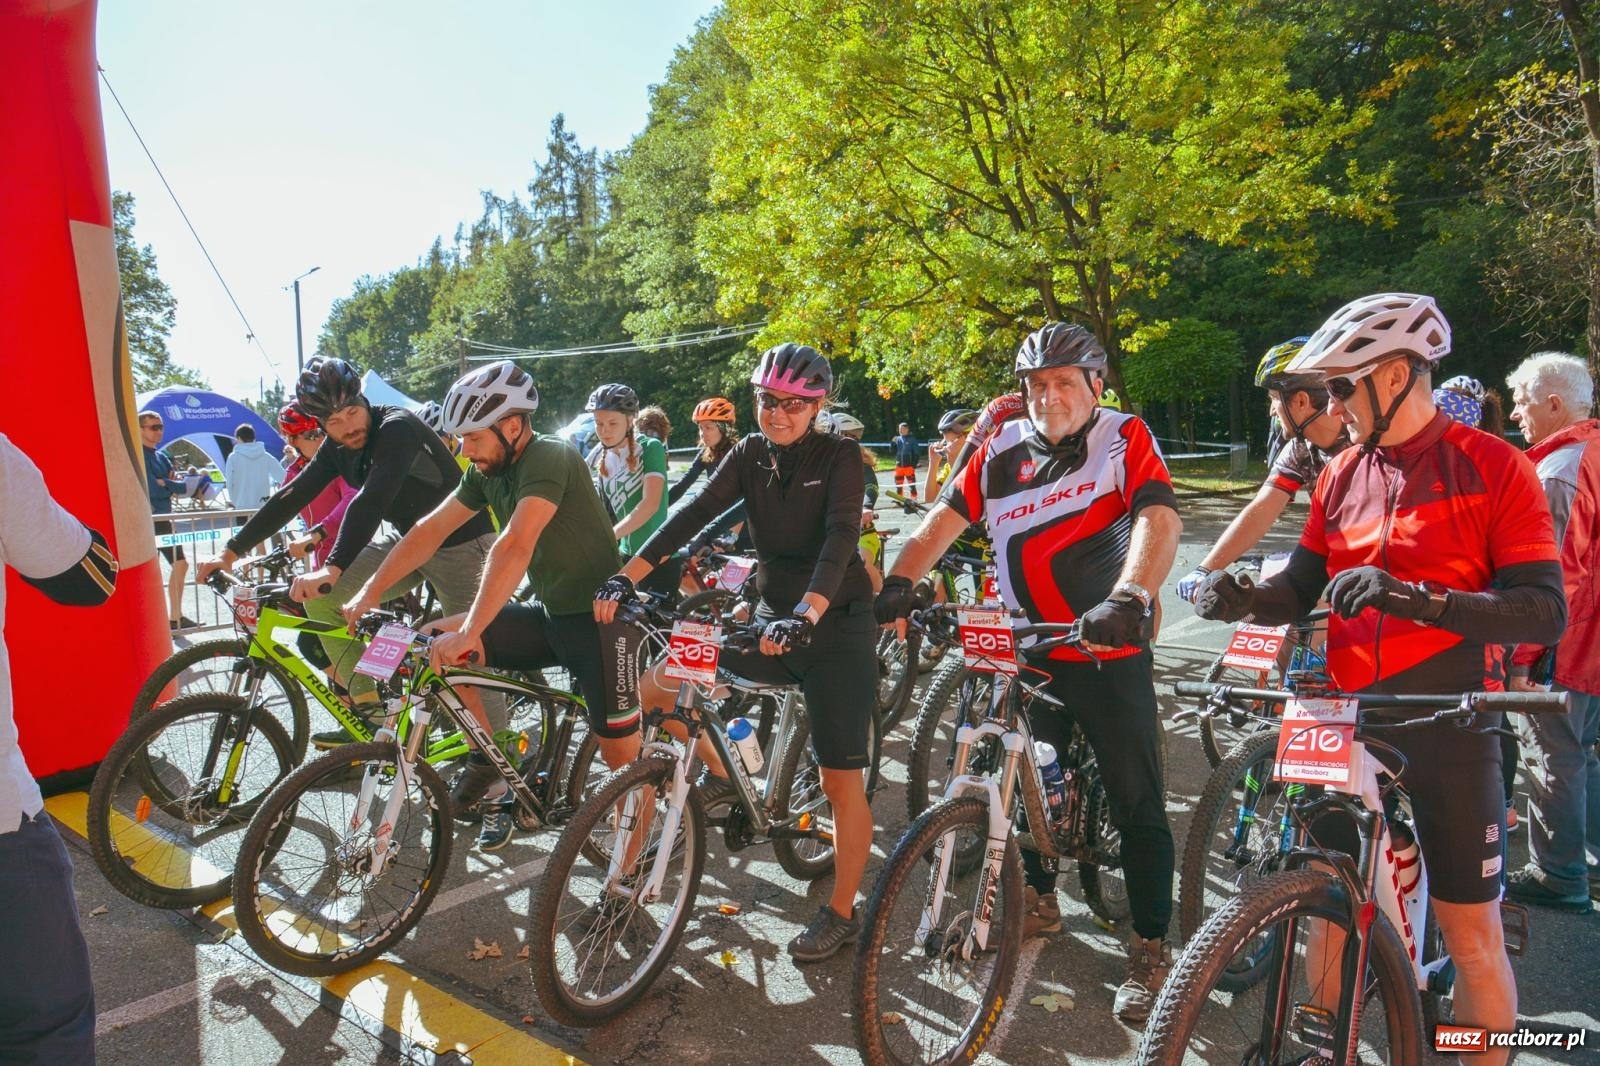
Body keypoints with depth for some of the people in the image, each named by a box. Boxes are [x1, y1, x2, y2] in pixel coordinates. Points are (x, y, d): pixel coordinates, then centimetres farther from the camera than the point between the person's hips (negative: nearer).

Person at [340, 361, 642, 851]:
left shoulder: (548, 458, -23)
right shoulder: (488, 470, 2)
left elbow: (515, 545, -34)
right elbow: (433, 528, 4)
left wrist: (469, 632, -40)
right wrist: (370, 590, -4)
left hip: (599, 621, -7)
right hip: (548, 614, 8)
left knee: (624, 761, -7)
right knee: (435, 641, -4)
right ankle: (487, 767, 8)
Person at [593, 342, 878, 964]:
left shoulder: (839, 457, -12)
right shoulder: (751, 455, 1)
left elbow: (839, 538, -27)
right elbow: (694, 514, -10)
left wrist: (806, 615, -44)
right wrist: (625, 578, -22)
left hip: (836, 626, -5)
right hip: (772, 617, 5)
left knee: (840, 777, -5)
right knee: (655, 685, -2)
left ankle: (841, 914, 15)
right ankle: (720, 776, 22)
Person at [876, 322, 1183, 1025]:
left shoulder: (1124, 439, -7)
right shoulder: (1002, 449, 2)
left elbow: (1159, 520, -22)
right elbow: (945, 518, -1)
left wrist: (1129, 599, -38)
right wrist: (899, 583, -16)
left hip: (1110, 650, -4)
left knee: (1136, 804, 4)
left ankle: (1151, 949, 20)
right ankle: (1039, 901, 39)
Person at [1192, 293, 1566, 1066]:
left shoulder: (1493, 467, -7)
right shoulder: (1341, 475, 8)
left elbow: (1544, 611, -14)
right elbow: (1299, 589, 9)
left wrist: (1418, 598, -30)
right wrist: (1241, 597, -13)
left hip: (1448, 722, -5)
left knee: (1471, 931, 4)